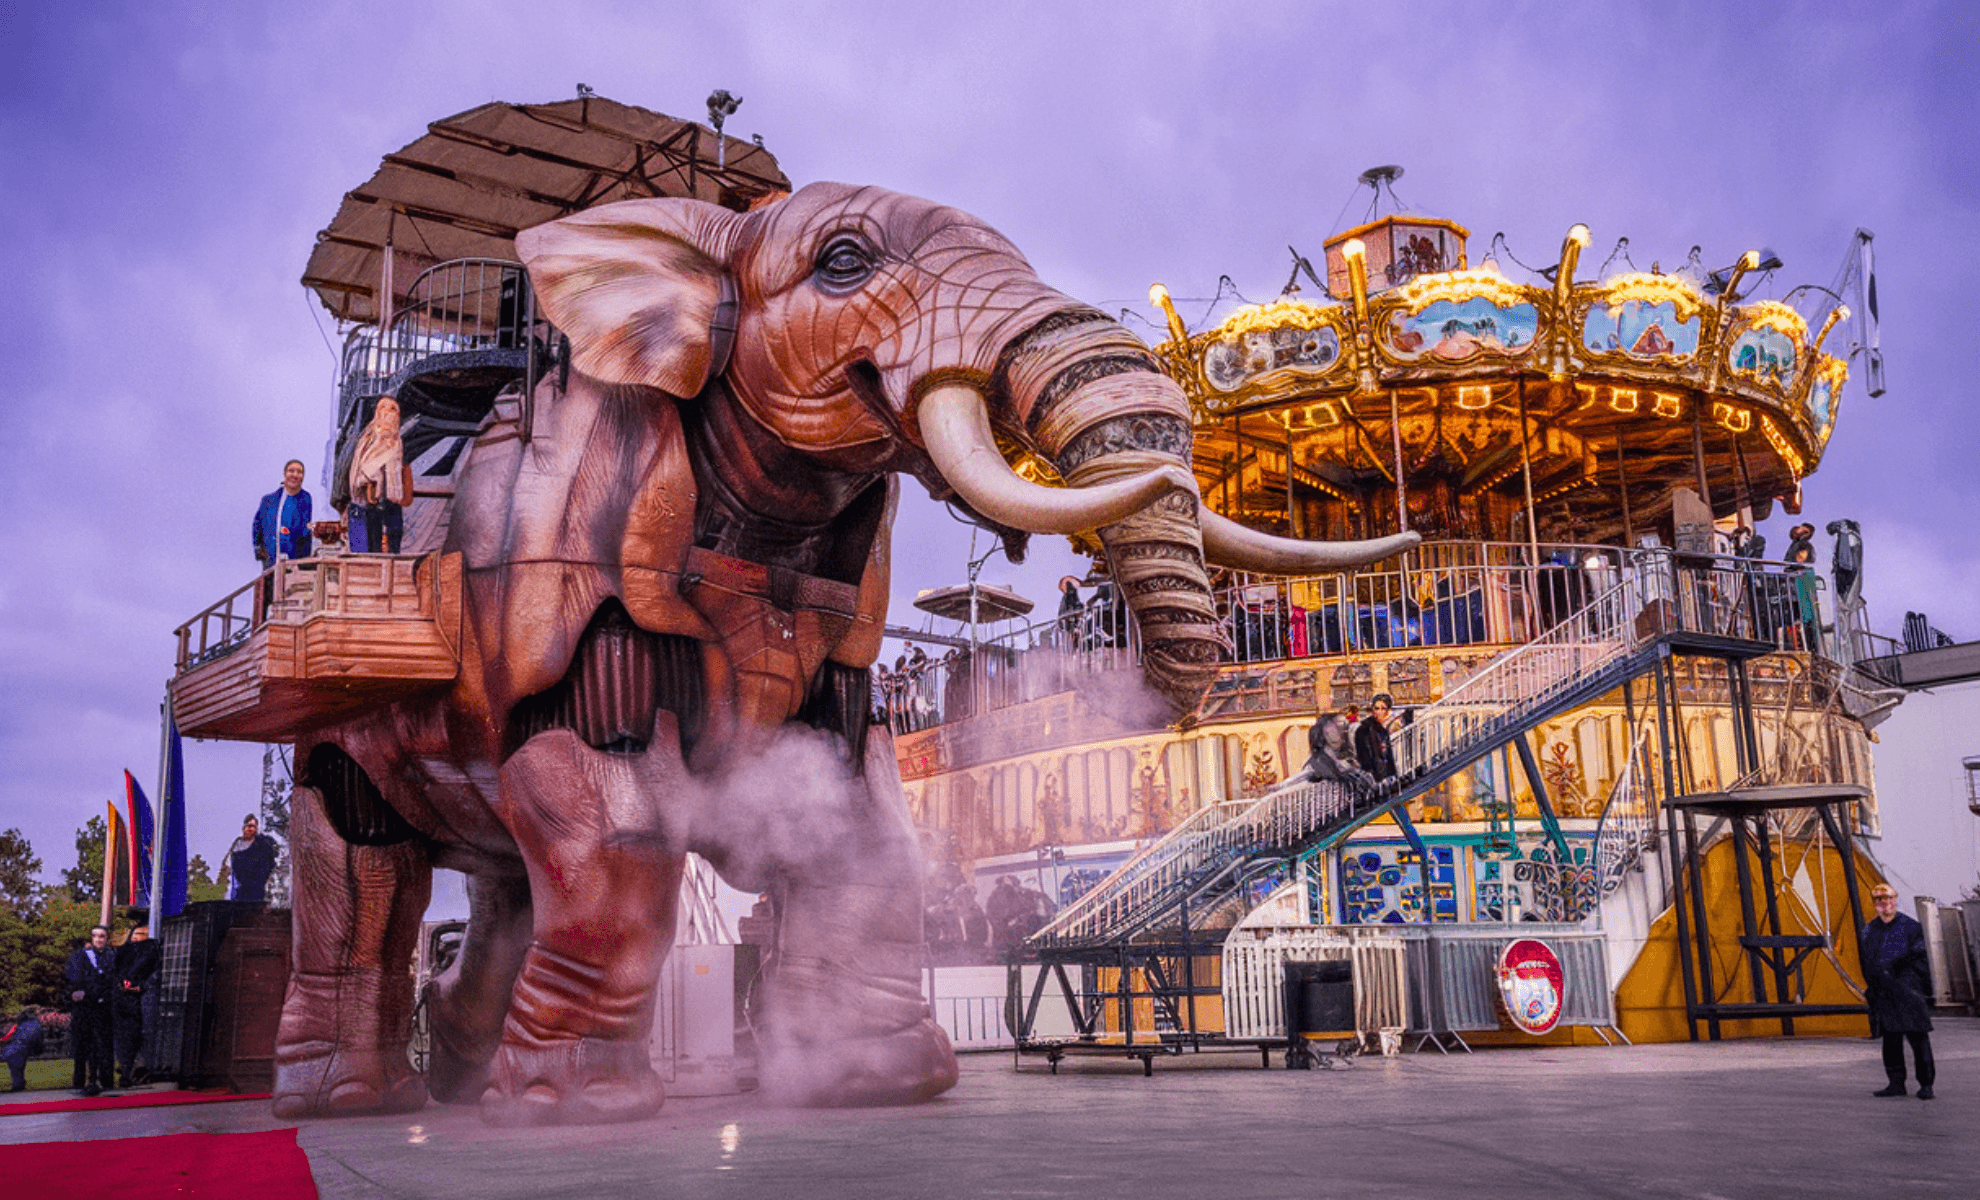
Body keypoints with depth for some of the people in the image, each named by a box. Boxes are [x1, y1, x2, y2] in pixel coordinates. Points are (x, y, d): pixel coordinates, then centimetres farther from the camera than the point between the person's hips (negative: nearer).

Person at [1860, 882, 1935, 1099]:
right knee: (1890, 1039, 5)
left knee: (1918, 1038, -4)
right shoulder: (1868, 931, 12)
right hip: (1883, 994, 4)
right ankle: (1896, 1083, 11)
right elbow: (1864, 962, 17)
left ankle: (1926, 1085, 3)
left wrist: (1926, 991, -4)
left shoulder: (1910, 927, 2)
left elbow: (1920, 959, 0)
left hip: (1908, 991, -4)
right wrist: (1870, 987, 11)